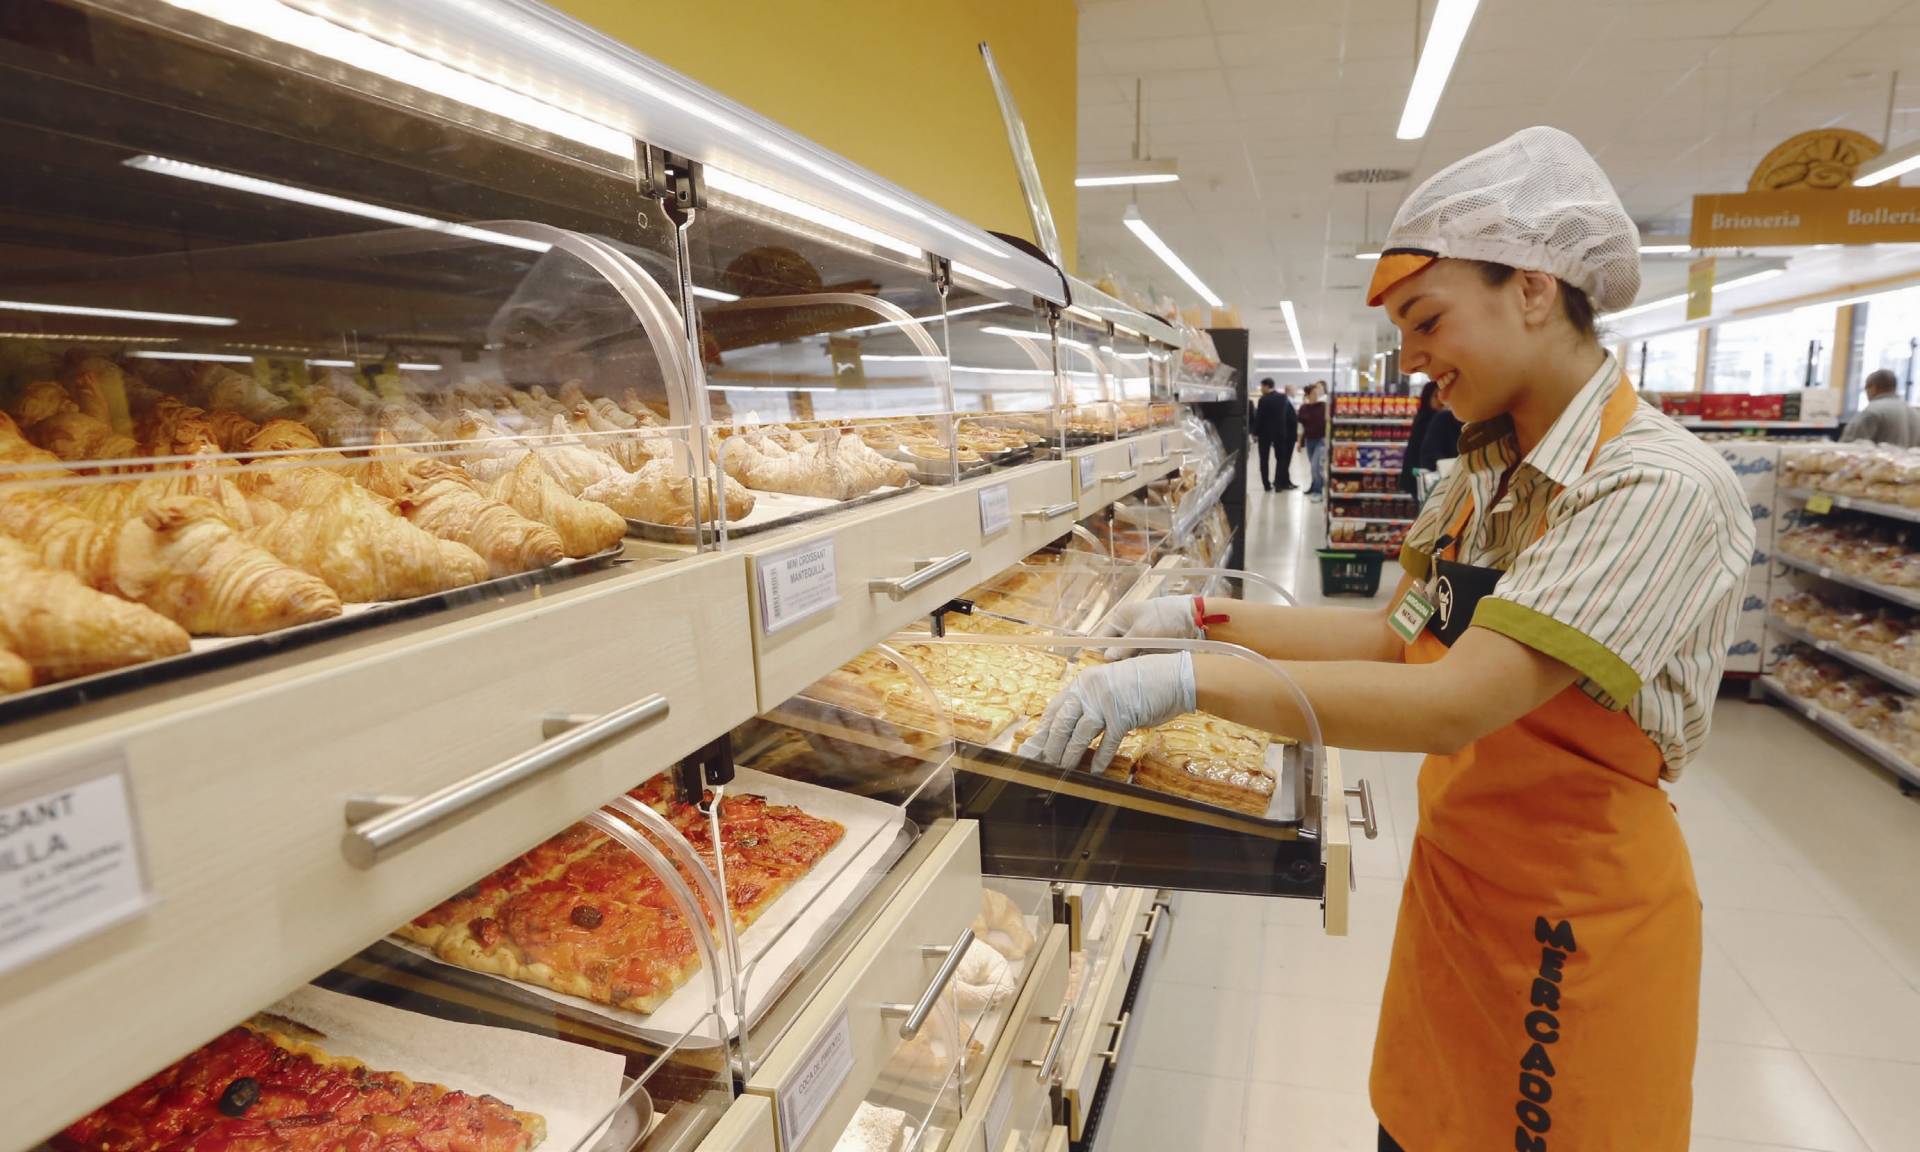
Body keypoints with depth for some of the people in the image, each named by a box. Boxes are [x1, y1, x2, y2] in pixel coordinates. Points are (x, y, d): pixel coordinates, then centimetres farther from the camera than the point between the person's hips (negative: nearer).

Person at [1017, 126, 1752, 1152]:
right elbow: (1397, 637, 6)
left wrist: (1185, 681, -34)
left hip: (1575, 921, -7)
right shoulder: (1486, 471, 2)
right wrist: (1207, 618, -2)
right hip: (1454, 875, 7)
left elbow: (1455, 704, -33)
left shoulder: (1662, 487, -24)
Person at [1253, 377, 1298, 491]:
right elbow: (1285, 416, 5)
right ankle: (1280, 484, 8)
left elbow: (1258, 417, -11)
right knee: (1281, 458, 11)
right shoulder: (1283, 398, 1)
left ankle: (1267, 484, 2)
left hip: (1265, 432, -4)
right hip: (1280, 432, 4)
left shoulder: (1263, 399, -13)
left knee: (1264, 459, 5)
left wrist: (1255, 431, -2)